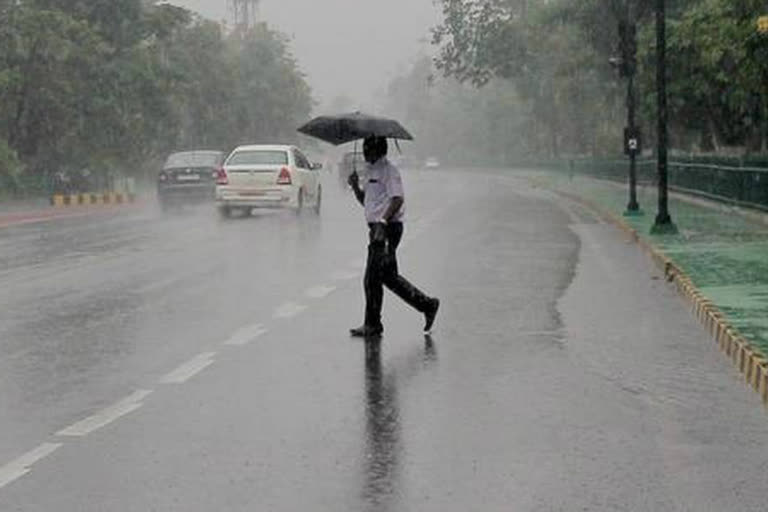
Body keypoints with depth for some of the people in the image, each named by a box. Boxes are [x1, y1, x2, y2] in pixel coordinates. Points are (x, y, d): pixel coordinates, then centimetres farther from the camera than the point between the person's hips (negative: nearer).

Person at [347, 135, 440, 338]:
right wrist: (356, 187, 7)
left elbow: (398, 199, -21)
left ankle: (372, 325, 0)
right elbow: (365, 201, 25)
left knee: (373, 278, -7)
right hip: (378, 230, 10)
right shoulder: (371, 171, 19)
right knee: (388, 276, 13)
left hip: (388, 229, -10)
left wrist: (383, 221, -28)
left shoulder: (389, 171, -11)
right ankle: (427, 305, 20)